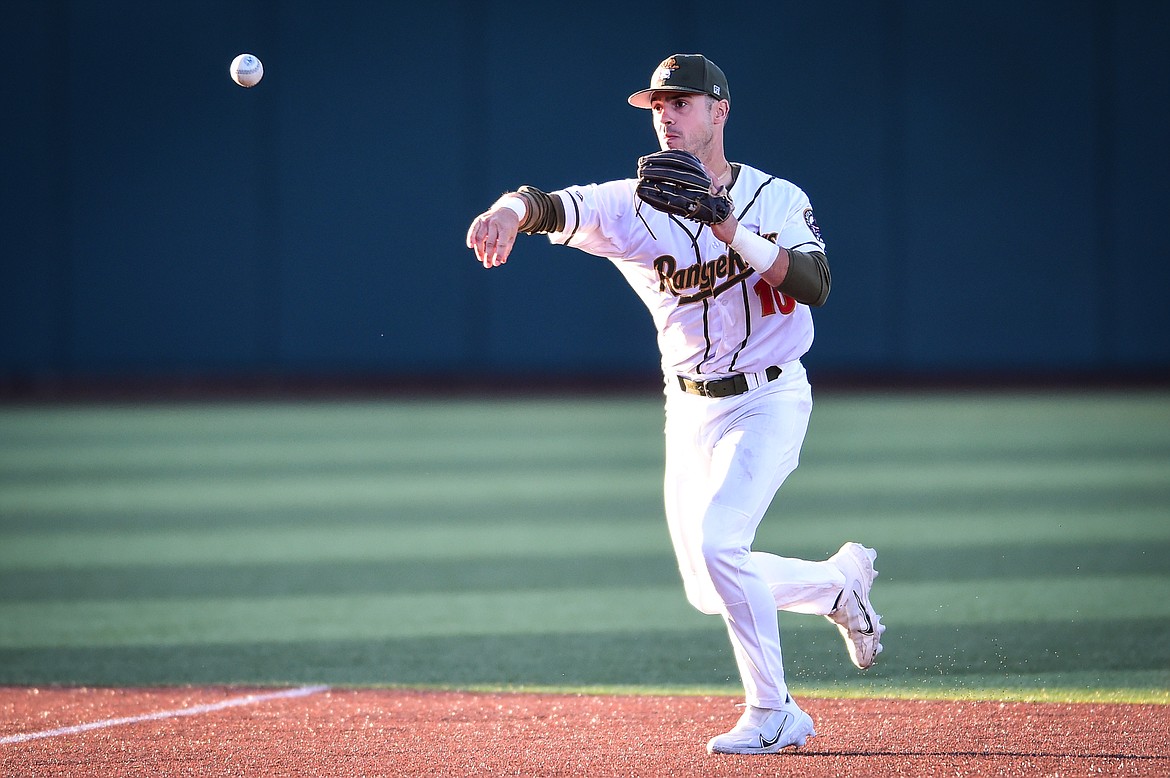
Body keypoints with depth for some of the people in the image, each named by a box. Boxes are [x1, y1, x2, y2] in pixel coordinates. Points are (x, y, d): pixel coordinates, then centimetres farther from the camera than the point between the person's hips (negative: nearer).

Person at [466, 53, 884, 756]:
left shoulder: (777, 198, -7)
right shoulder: (635, 207, -4)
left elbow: (815, 284, -23)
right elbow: (560, 206, -23)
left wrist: (733, 234, -35)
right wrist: (514, 209, -47)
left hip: (769, 401, -4)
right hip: (690, 409, 5)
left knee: (718, 542, -24)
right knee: (711, 589, 8)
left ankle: (773, 715, -11)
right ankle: (841, 580, 35)